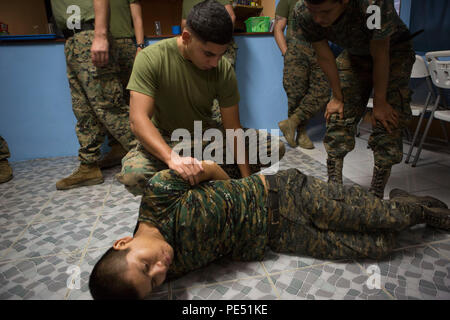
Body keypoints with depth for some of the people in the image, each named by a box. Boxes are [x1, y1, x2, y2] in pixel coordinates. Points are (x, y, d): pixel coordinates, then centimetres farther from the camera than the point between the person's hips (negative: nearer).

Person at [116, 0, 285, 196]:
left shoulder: (223, 69, -14)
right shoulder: (152, 58, -20)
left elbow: (233, 127, -12)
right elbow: (138, 119, -29)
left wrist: (246, 180, -17)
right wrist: (172, 158, -46)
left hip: (206, 134, 3)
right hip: (164, 140, -2)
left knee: (274, 147, -11)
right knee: (132, 175, -35)